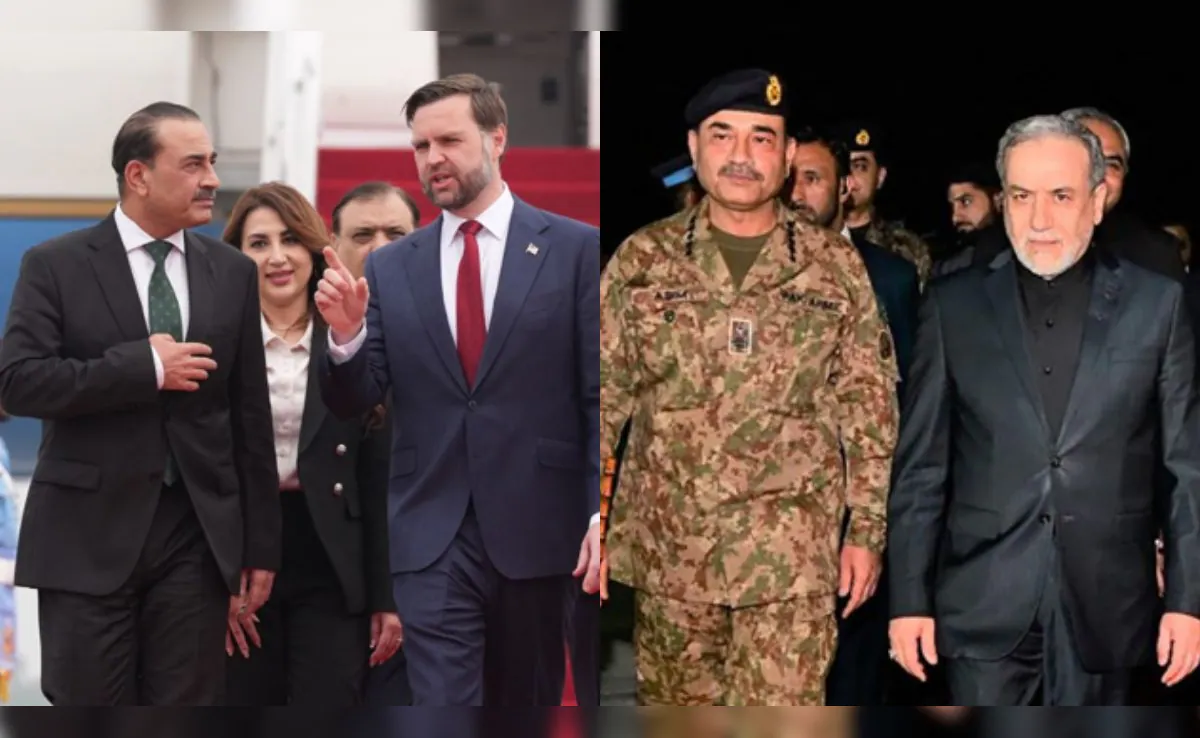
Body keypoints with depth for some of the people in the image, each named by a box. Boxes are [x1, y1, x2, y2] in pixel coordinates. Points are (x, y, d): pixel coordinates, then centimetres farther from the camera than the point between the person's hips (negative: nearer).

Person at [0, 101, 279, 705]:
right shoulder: (56, 265, 0)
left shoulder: (232, 273, 9)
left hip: (196, 539, 3)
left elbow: (250, 418, 10)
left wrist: (260, 546, 9)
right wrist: (142, 367, -16)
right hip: (88, 535, -3)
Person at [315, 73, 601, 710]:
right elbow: (354, 402, 5)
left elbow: (603, 394, -3)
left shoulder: (576, 249, 0)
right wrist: (346, 334, -15)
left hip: (533, 530, -1)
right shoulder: (390, 266, 7)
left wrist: (602, 513, -11)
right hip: (432, 537, 1)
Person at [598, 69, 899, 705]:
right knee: (677, 705, 14)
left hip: (791, 554, -1)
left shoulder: (836, 266, 1)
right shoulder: (642, 261, 1)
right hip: (668, 544, 2)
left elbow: (868, 407, 4)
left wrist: (867, 528, 0)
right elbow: (600, 399, 5)